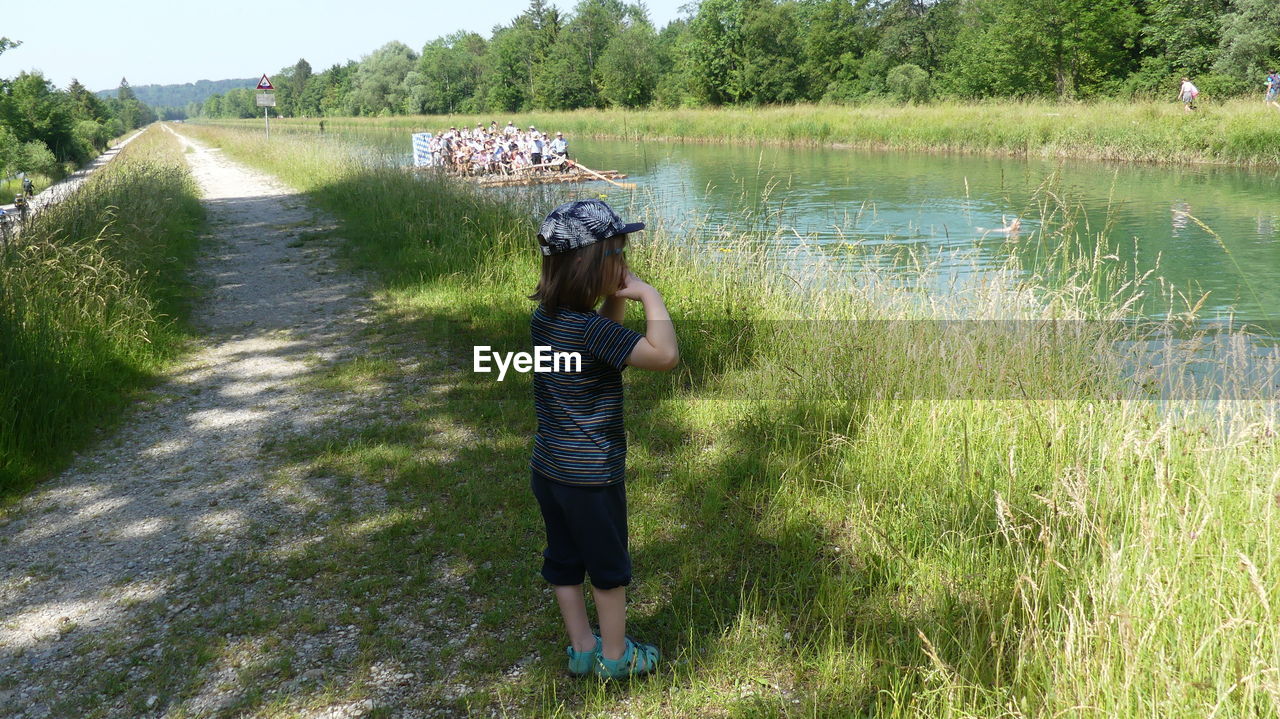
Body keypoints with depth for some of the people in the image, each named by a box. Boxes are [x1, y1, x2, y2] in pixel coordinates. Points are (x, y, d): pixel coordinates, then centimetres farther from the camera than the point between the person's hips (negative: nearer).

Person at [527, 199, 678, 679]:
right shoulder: (592, 329, -26)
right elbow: (664, 355, -34)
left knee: (563, 561, 18)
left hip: (548, 468, 8)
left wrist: (616, 300, 2)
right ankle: (615, 655, 28)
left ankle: (581, 648, 34)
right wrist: (650, 296, -23)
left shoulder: (545, 319, 0)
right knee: (609, 566, 12)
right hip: (591, 476, -7)